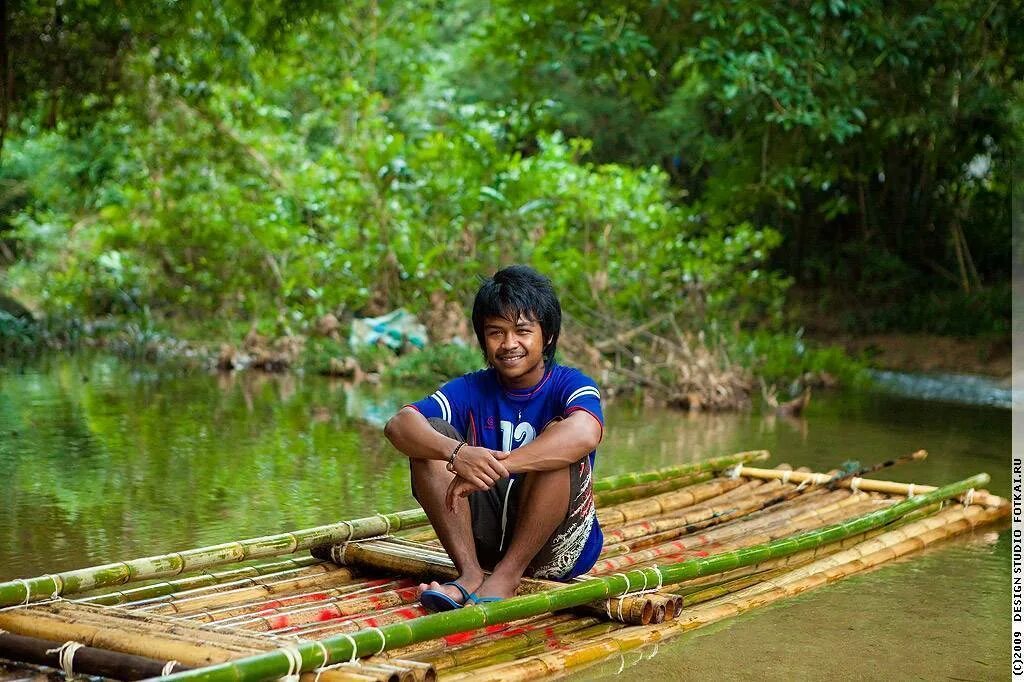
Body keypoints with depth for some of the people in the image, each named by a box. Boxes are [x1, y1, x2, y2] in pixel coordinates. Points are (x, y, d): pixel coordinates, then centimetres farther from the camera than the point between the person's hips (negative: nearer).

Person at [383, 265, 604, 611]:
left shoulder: (570, 385, -7)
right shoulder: (472, 390, 2)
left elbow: (585, 434, -33)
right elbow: (398, 424, -17)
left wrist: (495, 465, -40)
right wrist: (456, 453, -38)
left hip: (558, 548, -3)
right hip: (487, 537, 3)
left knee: (558, 435, -27)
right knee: (431, 433, -12)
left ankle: (508, 574, -23)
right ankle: (470, 572, -21)